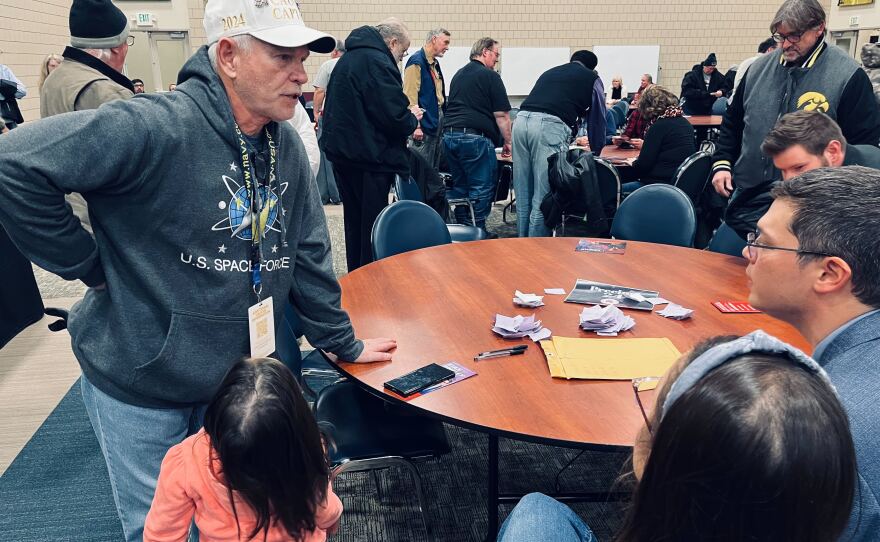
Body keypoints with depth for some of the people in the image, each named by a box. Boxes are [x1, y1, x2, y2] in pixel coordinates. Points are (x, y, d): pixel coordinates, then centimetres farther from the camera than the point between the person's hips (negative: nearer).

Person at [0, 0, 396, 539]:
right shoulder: (156, 129, -26)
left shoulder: (286, 147, -2)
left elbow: (308, 256, 5)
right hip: (140, 386, -5)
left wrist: (342, 343, 11)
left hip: (236, 379, 6)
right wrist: (89, 266, -20)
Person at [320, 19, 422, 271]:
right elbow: (396, 118, -23)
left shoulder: (348, 58, 15)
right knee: (372, 227, 1)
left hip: (342, 151, 10)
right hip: (368, 156, -9)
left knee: (355, 221, 19)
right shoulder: (378, 63, -16)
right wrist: (413, 118, 0)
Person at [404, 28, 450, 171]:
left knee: (434, 169, 14)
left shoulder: (434, 63, 16)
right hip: (424, 124, -9)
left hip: (437, 120, 9)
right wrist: (416, 125, -22)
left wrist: (442, 117, 17)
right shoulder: (417, 62, -12)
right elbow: (410, 96, -18)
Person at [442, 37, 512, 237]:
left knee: (459, 185, 15)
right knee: (482, 187, -1)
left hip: (449, 134, 8)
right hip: (475, 136, -8)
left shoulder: (458, 75, 21)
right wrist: (507, 142, 3)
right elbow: (501, 115, -5)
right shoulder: (490, 76, -3)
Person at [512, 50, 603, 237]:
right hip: (550, 125, -5)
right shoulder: (591, 77, 20)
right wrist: (595, 151, 30)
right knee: (543, 196, -2)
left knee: (523, 194, 11)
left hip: (522, 119, 6)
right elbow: (599, 116, 19)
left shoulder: (549, 72, 35)